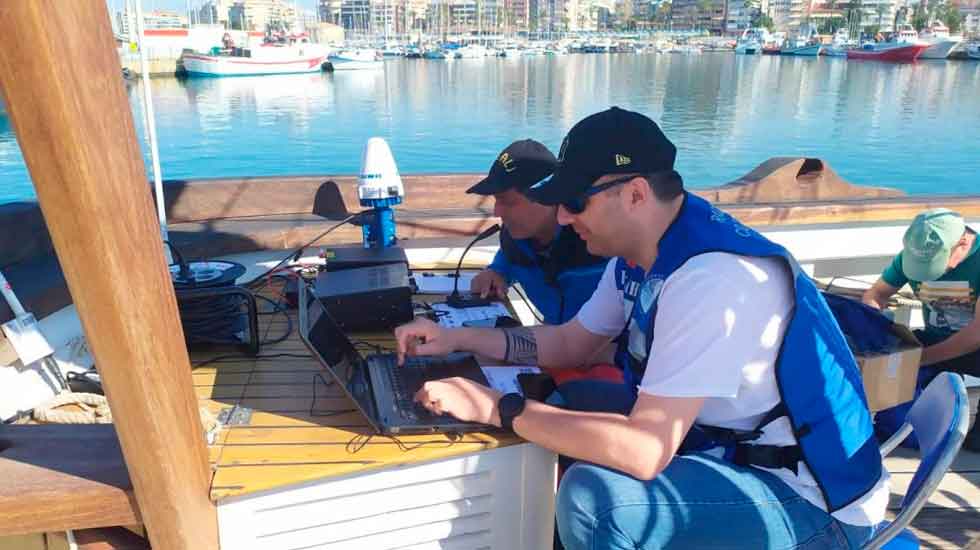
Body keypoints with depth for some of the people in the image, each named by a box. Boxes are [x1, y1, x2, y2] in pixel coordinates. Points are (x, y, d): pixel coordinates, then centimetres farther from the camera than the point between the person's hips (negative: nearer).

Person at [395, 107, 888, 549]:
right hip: (731, 450, 9)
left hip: (811, 501, -8)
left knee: (593, 496, -28)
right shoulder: (639, 253, 0)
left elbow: (644, 451, -33)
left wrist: (496, 408, -27)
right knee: (562, 412, 8)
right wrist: (458, 338, 0)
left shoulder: (713, 278, -30)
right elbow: (569, 344, 11)